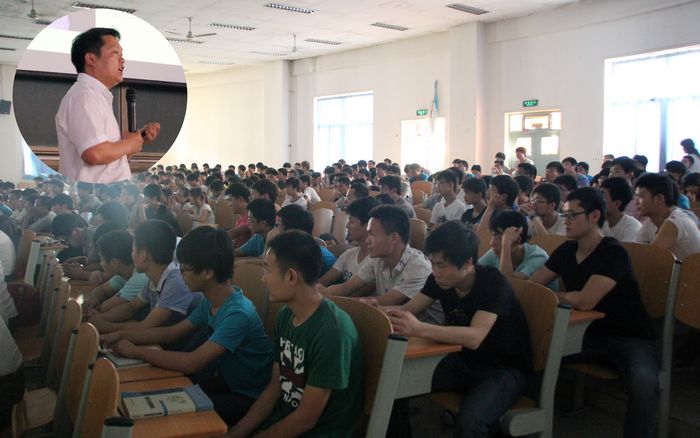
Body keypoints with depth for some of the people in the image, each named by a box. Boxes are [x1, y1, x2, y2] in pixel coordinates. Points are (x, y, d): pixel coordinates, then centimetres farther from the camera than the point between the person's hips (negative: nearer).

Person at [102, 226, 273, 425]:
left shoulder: (238, 313, -29)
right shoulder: (210, 302, -1)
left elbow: (191, 363, -33)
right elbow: (172, 333, 10)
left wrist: (136, 351, -22)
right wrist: (122, 336, -1)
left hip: (249, 399, -7)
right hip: (227, 383, 8)